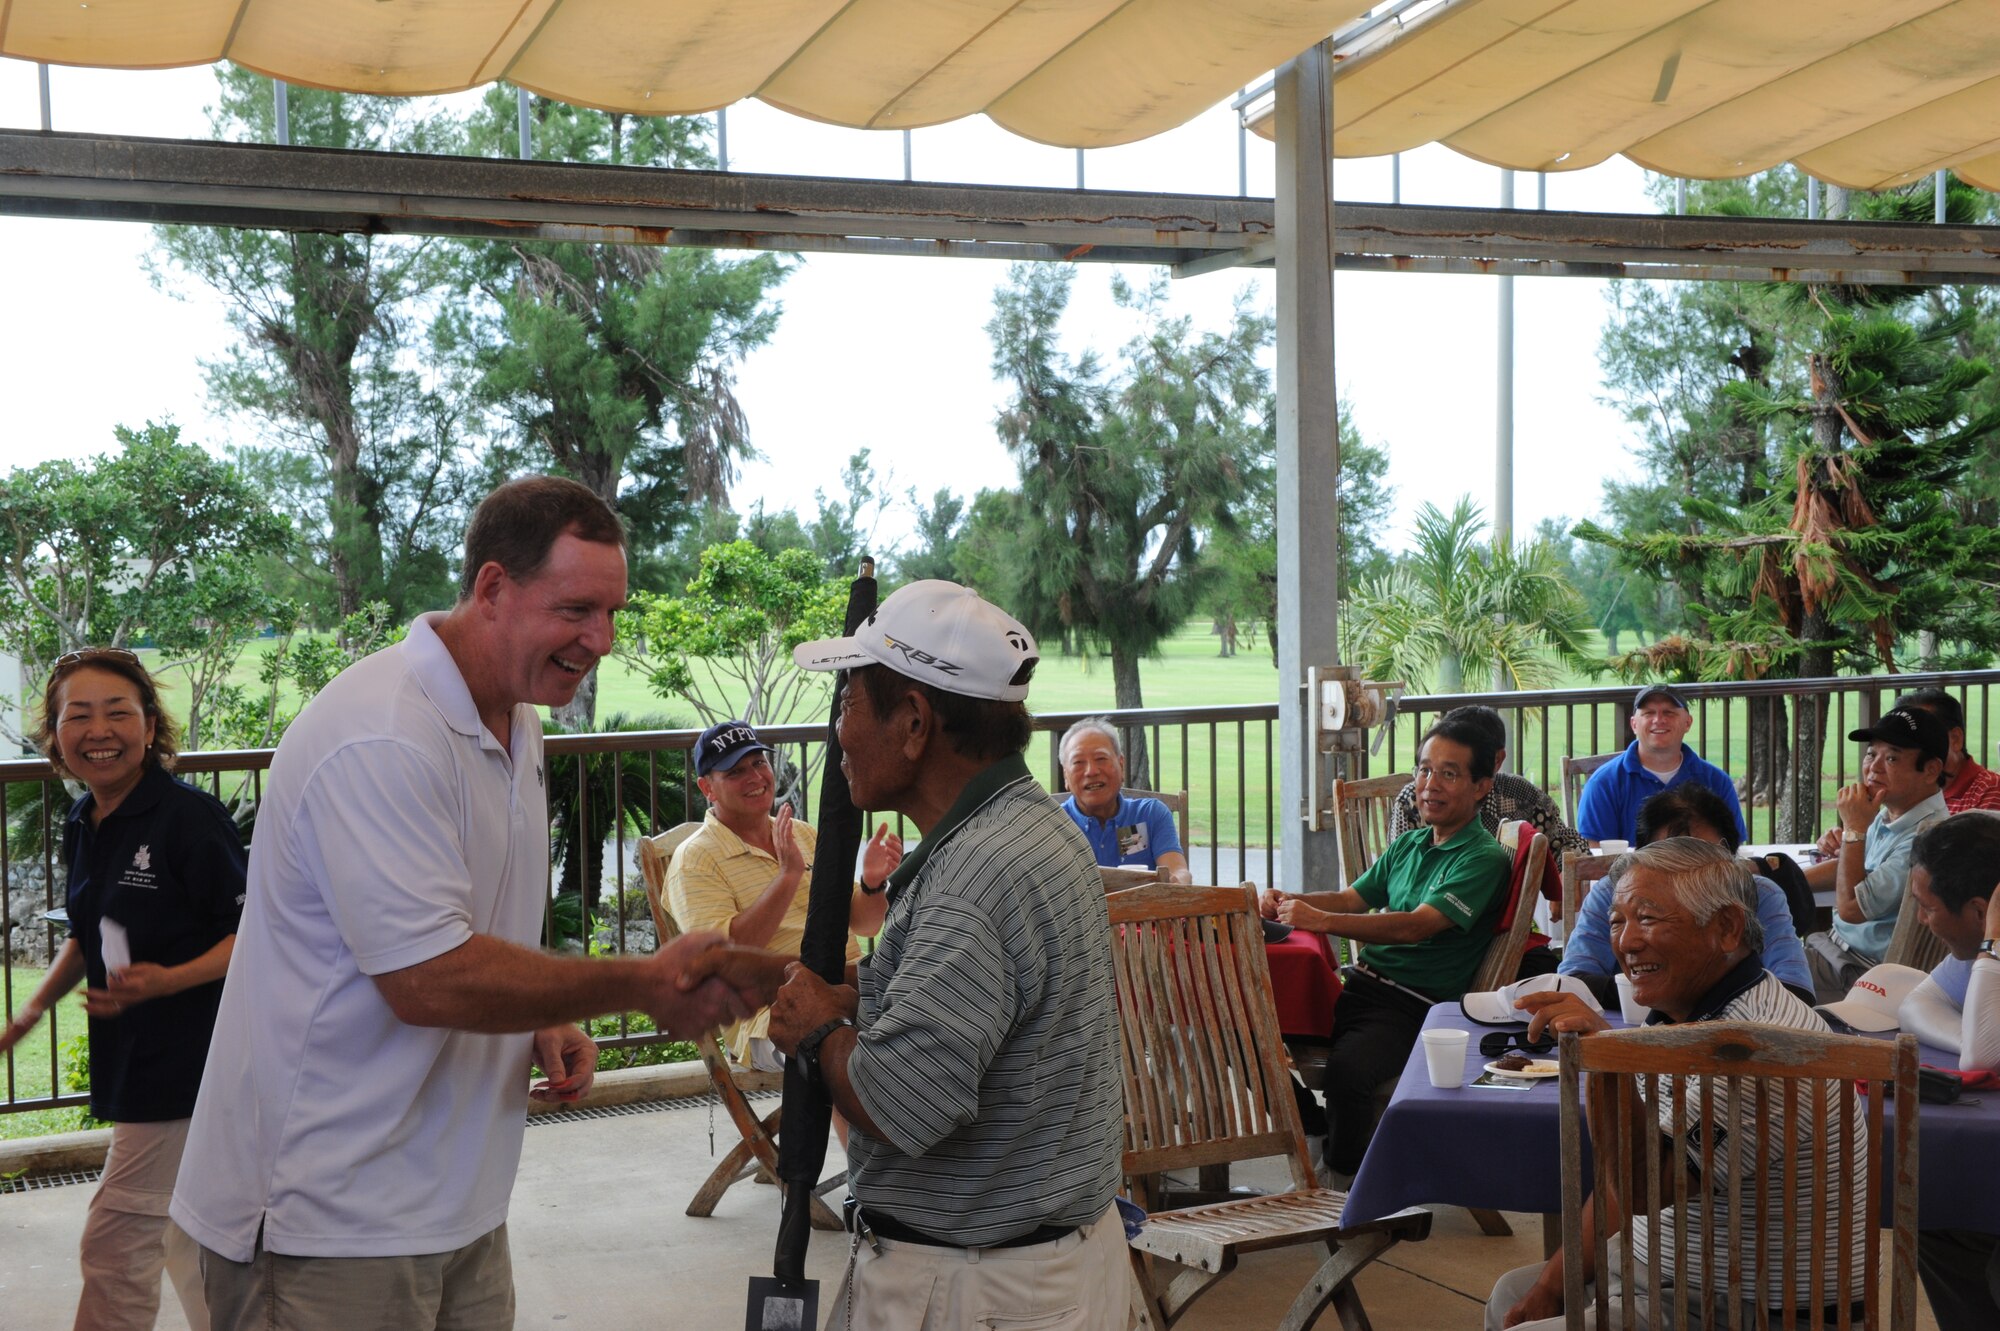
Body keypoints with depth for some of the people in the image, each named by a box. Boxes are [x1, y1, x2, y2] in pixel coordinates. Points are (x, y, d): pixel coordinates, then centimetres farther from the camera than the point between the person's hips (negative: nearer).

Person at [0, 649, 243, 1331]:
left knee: (114, 1243, -3)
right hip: (133, 1064, 8)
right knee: (190, 1243, 20)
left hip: (185, 1068, -8)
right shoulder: (81, 826, 7)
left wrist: (167, 980, -30)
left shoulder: (190, 817, -18)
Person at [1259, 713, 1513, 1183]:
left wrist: (1321, 920, -26)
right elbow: (1352, 898, 21)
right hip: (1360, 983, 7)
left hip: (1416, 1006, -7)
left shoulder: (1485, 858, -7)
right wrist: (1289, 902, 0)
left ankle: (1343, 1180, -14)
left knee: (1347, 1066, -35)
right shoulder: (1408, 845, 17)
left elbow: (1417, 925, -19)